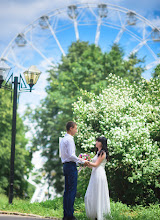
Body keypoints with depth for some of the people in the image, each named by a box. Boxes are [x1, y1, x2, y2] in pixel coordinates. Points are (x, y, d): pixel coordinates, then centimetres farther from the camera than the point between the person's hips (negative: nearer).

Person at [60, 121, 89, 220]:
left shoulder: (63, 139, 18)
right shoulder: (69, 139, -12)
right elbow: (71, 155, -19)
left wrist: (78, 160, 19)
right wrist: (82, 161, -11)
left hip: (66, 165, 10)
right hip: (71, 166, -10)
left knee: (67, 190, 10)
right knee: (72, 191, -9)